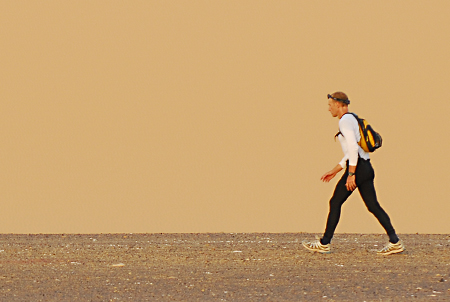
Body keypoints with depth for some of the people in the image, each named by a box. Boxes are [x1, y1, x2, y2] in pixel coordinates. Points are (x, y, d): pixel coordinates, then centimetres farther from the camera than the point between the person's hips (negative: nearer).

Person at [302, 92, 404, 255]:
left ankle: (324, 243, 7)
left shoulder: (345, 121, -9)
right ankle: (395, 242, -3)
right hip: (366, 167, 9)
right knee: (373, 205, 5)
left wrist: (351, 174, -22)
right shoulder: (352, 120, 21)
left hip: (357, 168, -9)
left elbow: (353, 148, -20)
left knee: (335, 203, 1)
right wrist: (334, 171, 28)